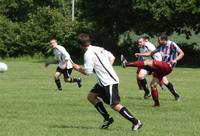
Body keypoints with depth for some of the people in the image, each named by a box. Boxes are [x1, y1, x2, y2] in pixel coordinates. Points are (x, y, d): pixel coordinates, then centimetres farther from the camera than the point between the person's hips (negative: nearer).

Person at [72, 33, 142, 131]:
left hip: (109, 82, -10)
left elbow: (87, 71, -13)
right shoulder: (98, 49, 14)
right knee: (91, 96, 15)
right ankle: (107, 118, 14)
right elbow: (112, 57, 20)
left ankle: (136, 122, -14)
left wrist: (78, 68, 5)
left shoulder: (88, 54, -13)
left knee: (114, 105, -12)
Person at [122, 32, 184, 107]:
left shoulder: (172, 45, -6)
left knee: (148, 63, -22)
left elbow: (181, 53, -8)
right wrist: (140, 54, 11)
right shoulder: (161, 47, 16)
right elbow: (151, 53, 21)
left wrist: (175, 60, -25)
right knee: (153, 84, 4)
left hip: (168, 66, -8)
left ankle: (127, 64, -22)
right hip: (161, 68, 8)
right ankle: (156, 103, 13)